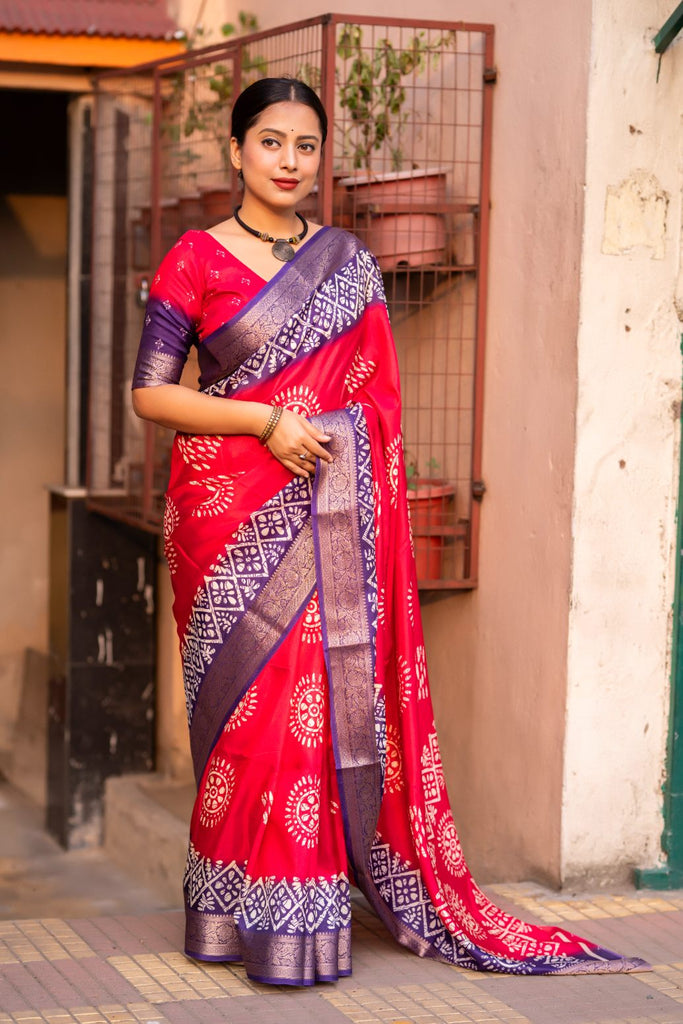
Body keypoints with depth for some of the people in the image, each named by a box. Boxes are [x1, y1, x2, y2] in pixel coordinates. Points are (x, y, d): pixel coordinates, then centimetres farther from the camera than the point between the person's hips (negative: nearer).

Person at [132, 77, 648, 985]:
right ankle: (235, 909, 9)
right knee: (243, 696, -1)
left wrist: (375, 510, 3)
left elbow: (375, 406, 13)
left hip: (329, 517, 2)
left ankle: (305, 911, 6)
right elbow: (150, 391, -3)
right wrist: (267, 419, -12)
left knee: (325, 694, -3)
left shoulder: (351, 266, 11)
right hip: (230, 509, -2)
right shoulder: (196, 260, 2)